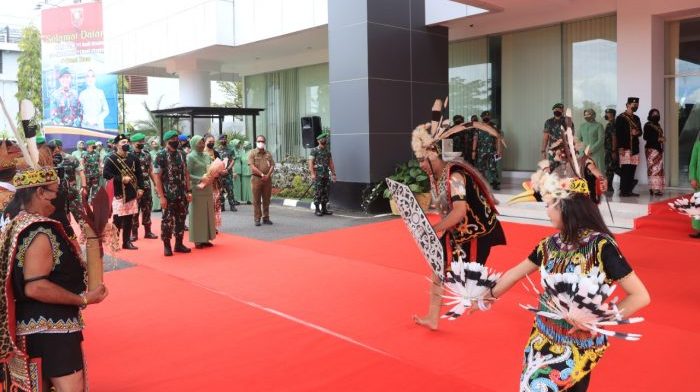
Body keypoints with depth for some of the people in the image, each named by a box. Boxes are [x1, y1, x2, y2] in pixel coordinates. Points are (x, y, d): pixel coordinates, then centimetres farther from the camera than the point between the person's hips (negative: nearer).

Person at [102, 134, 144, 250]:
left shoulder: (133, 158, 10)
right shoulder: (111, 159, -7)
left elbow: (139, 174, 13)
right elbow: (106, 174, -15)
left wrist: (140, 188, 4)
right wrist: (121, 179, -19)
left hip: (132, 193, 5)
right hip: (119, 193, -5)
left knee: (129, 219, 10)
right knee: (118, 220, -3)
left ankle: (127, 242, 19)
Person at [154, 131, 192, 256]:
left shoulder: (181, 154, 9)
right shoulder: (161, 155, -9)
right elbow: (157, 177, -11)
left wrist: (188, 191, 8)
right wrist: (161, 196, -15)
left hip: (182, 194, 5)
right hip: (169, 195, -5)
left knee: (181, 219, 10)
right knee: (167, 219, 1)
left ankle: (179, 244, 20)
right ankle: (167, 245, 11)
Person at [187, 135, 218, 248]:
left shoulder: (207, 156, 12)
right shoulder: (190, 157, -7)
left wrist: (213, 177, -2)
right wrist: (201, 179, -21)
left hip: (208, 189, 6)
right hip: (197, 189, -6)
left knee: (208, 213, 9)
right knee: (198, 214, -1)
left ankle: (206, 238, 17)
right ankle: (198, 240, 5)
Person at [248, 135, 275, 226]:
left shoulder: (268, 154, 14)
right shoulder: (252, 153, 1)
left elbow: (272, 166, 7)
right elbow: (252, 166, -9)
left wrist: (268, 175, -10)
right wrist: (262, 174, -15)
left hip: (267, 179, 4)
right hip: (256, 178, -4)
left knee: (266, 200, 8)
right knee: (257, 200, -1)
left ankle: (266, 218, 16)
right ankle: (257, 219, 3)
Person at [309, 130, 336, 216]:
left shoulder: (328, 151, 14)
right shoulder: (314, 151, -4)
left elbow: (331, 163, 16)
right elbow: (310, 163, -10)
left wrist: (333, 174, 10)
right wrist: (312, 174, -19)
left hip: (326, 175, 6)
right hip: (318, 175, -6)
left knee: (325, 192, 8)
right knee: (317, 192, -4)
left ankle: (324, 209, 16)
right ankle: (317, 210, 2)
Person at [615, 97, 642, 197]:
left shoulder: (636, 118, 19)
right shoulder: (621, 118, -3)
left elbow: (640, 131, 24)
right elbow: (618, 133, -8)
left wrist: (637, 132, -2)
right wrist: (620, 147, -15)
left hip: (635, 148, 7)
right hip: (625, 148, -7)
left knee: (632, 170, 5)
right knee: (625, 170, -9)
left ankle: (629, 190, 10)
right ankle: (623, 191, -6)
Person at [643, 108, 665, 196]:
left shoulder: (658, 125, 18)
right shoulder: (648, 125, -6)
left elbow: (659, 136, 20)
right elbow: (646, 137, -15)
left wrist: (662, 139, 0)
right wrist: (658, 139, -17)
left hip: (659, 149, 8)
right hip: (651, 149, -8)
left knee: (659, 169, 6)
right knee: (654, 168, -11)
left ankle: (657, 188, 8)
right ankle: (654, 189, -11)